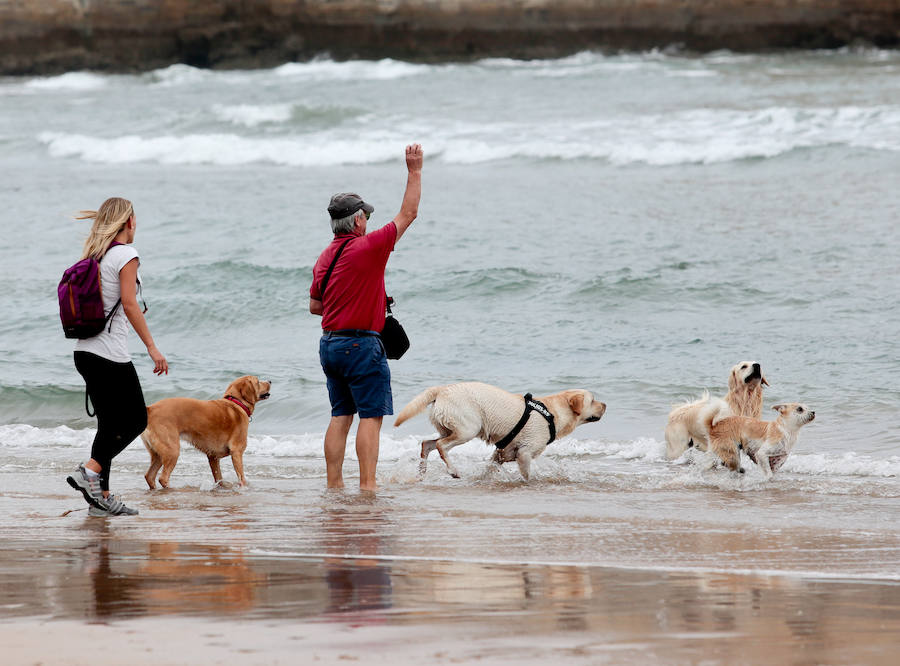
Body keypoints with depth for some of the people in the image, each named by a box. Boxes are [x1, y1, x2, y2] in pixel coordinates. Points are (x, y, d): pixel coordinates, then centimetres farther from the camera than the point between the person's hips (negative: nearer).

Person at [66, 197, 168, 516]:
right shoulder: (126, 255, -9)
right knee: (136, 419, 0)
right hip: (111, 353, -8)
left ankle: (101, 496, 10)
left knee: (111, 423, 12)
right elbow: (129, 303, -17)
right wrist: (152, 347, -16)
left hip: (85, 351, 8)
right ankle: (90, 471, -13)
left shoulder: (93, 256, 14)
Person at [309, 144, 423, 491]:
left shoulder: (325, 257, 11)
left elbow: (315, 305, 20)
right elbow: (408, 214, -5)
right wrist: (414, 171, 2)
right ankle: (367, 485, -11)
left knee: (340, 416, 11)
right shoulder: (368, 247, -12)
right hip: (361, 344, -8)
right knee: (371, 416, -6)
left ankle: (334, 484, 9)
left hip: (329, 342, 8)